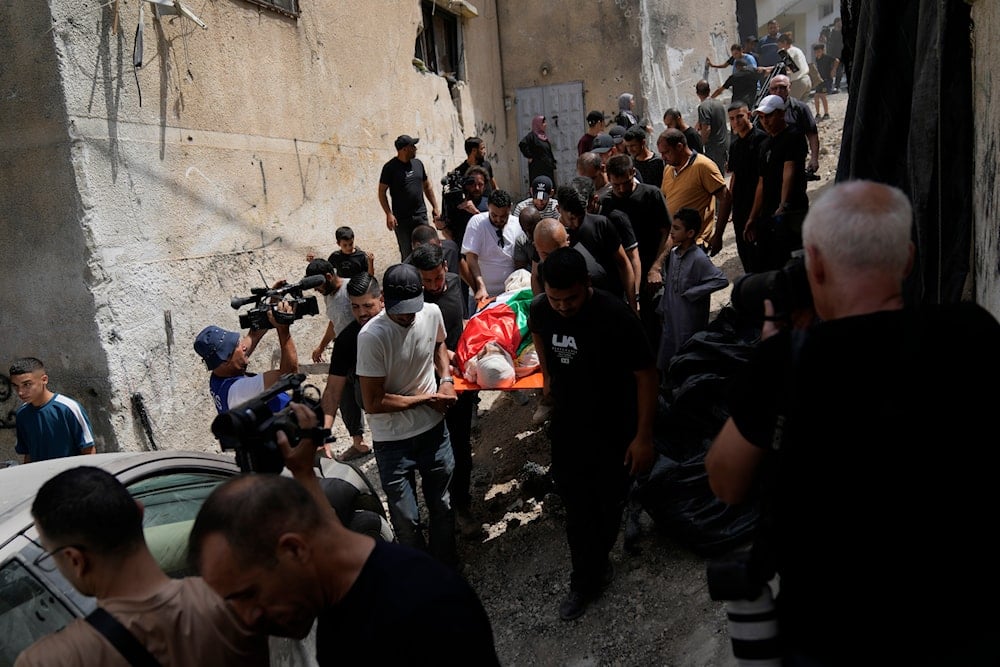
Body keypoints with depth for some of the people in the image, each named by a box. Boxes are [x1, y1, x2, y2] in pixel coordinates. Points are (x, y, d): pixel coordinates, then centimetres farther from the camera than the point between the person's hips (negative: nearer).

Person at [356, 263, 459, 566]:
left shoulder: (432, 313, -9)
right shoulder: (372, 336, -25)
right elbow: (373, 402, -22)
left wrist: (446, 379, -3)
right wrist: (428, 398, -14)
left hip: (434, 430, 5)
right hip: (392, 442, -4)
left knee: (442, 506, 20)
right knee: (406, 521, 7)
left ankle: (448, 570, 41)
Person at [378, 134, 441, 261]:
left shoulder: (418, 164, 10)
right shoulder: (390, 167, -5)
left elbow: (427, 186, 19)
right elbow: (382, 192, -5)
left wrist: (435, 207, 13)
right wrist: (389, 214, -14)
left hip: (421, 216, 4)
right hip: (401, 219, -4)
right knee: (407, 254, 0)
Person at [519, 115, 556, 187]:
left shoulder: (544, 137, 19)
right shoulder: (532, 135, -6)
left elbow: (549, 152, 21)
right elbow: (522, 144, -21)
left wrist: (553, 165, 13)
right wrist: (529, 156, -19)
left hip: (547, 168, 8)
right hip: (537, 168, -8)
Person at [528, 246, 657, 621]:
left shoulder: (615, 316, -28)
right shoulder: (541, 310, -12)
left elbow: (645, 375, -20)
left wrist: (643, 436, -18)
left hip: (614, 428, -3)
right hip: (567, 424, 4)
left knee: (609, 502, 14)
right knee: (576, 505, 10)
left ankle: (594, 563, 41)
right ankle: (587, 579, 28)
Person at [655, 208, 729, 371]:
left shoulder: (699, 258, -19)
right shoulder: (672, 253, 3)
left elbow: (722, 280, -25)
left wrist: (692, 293, -21)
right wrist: (662, 309, 11)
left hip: (690, 323, -7)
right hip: (671, 319, 7)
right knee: (665, 365, 15)